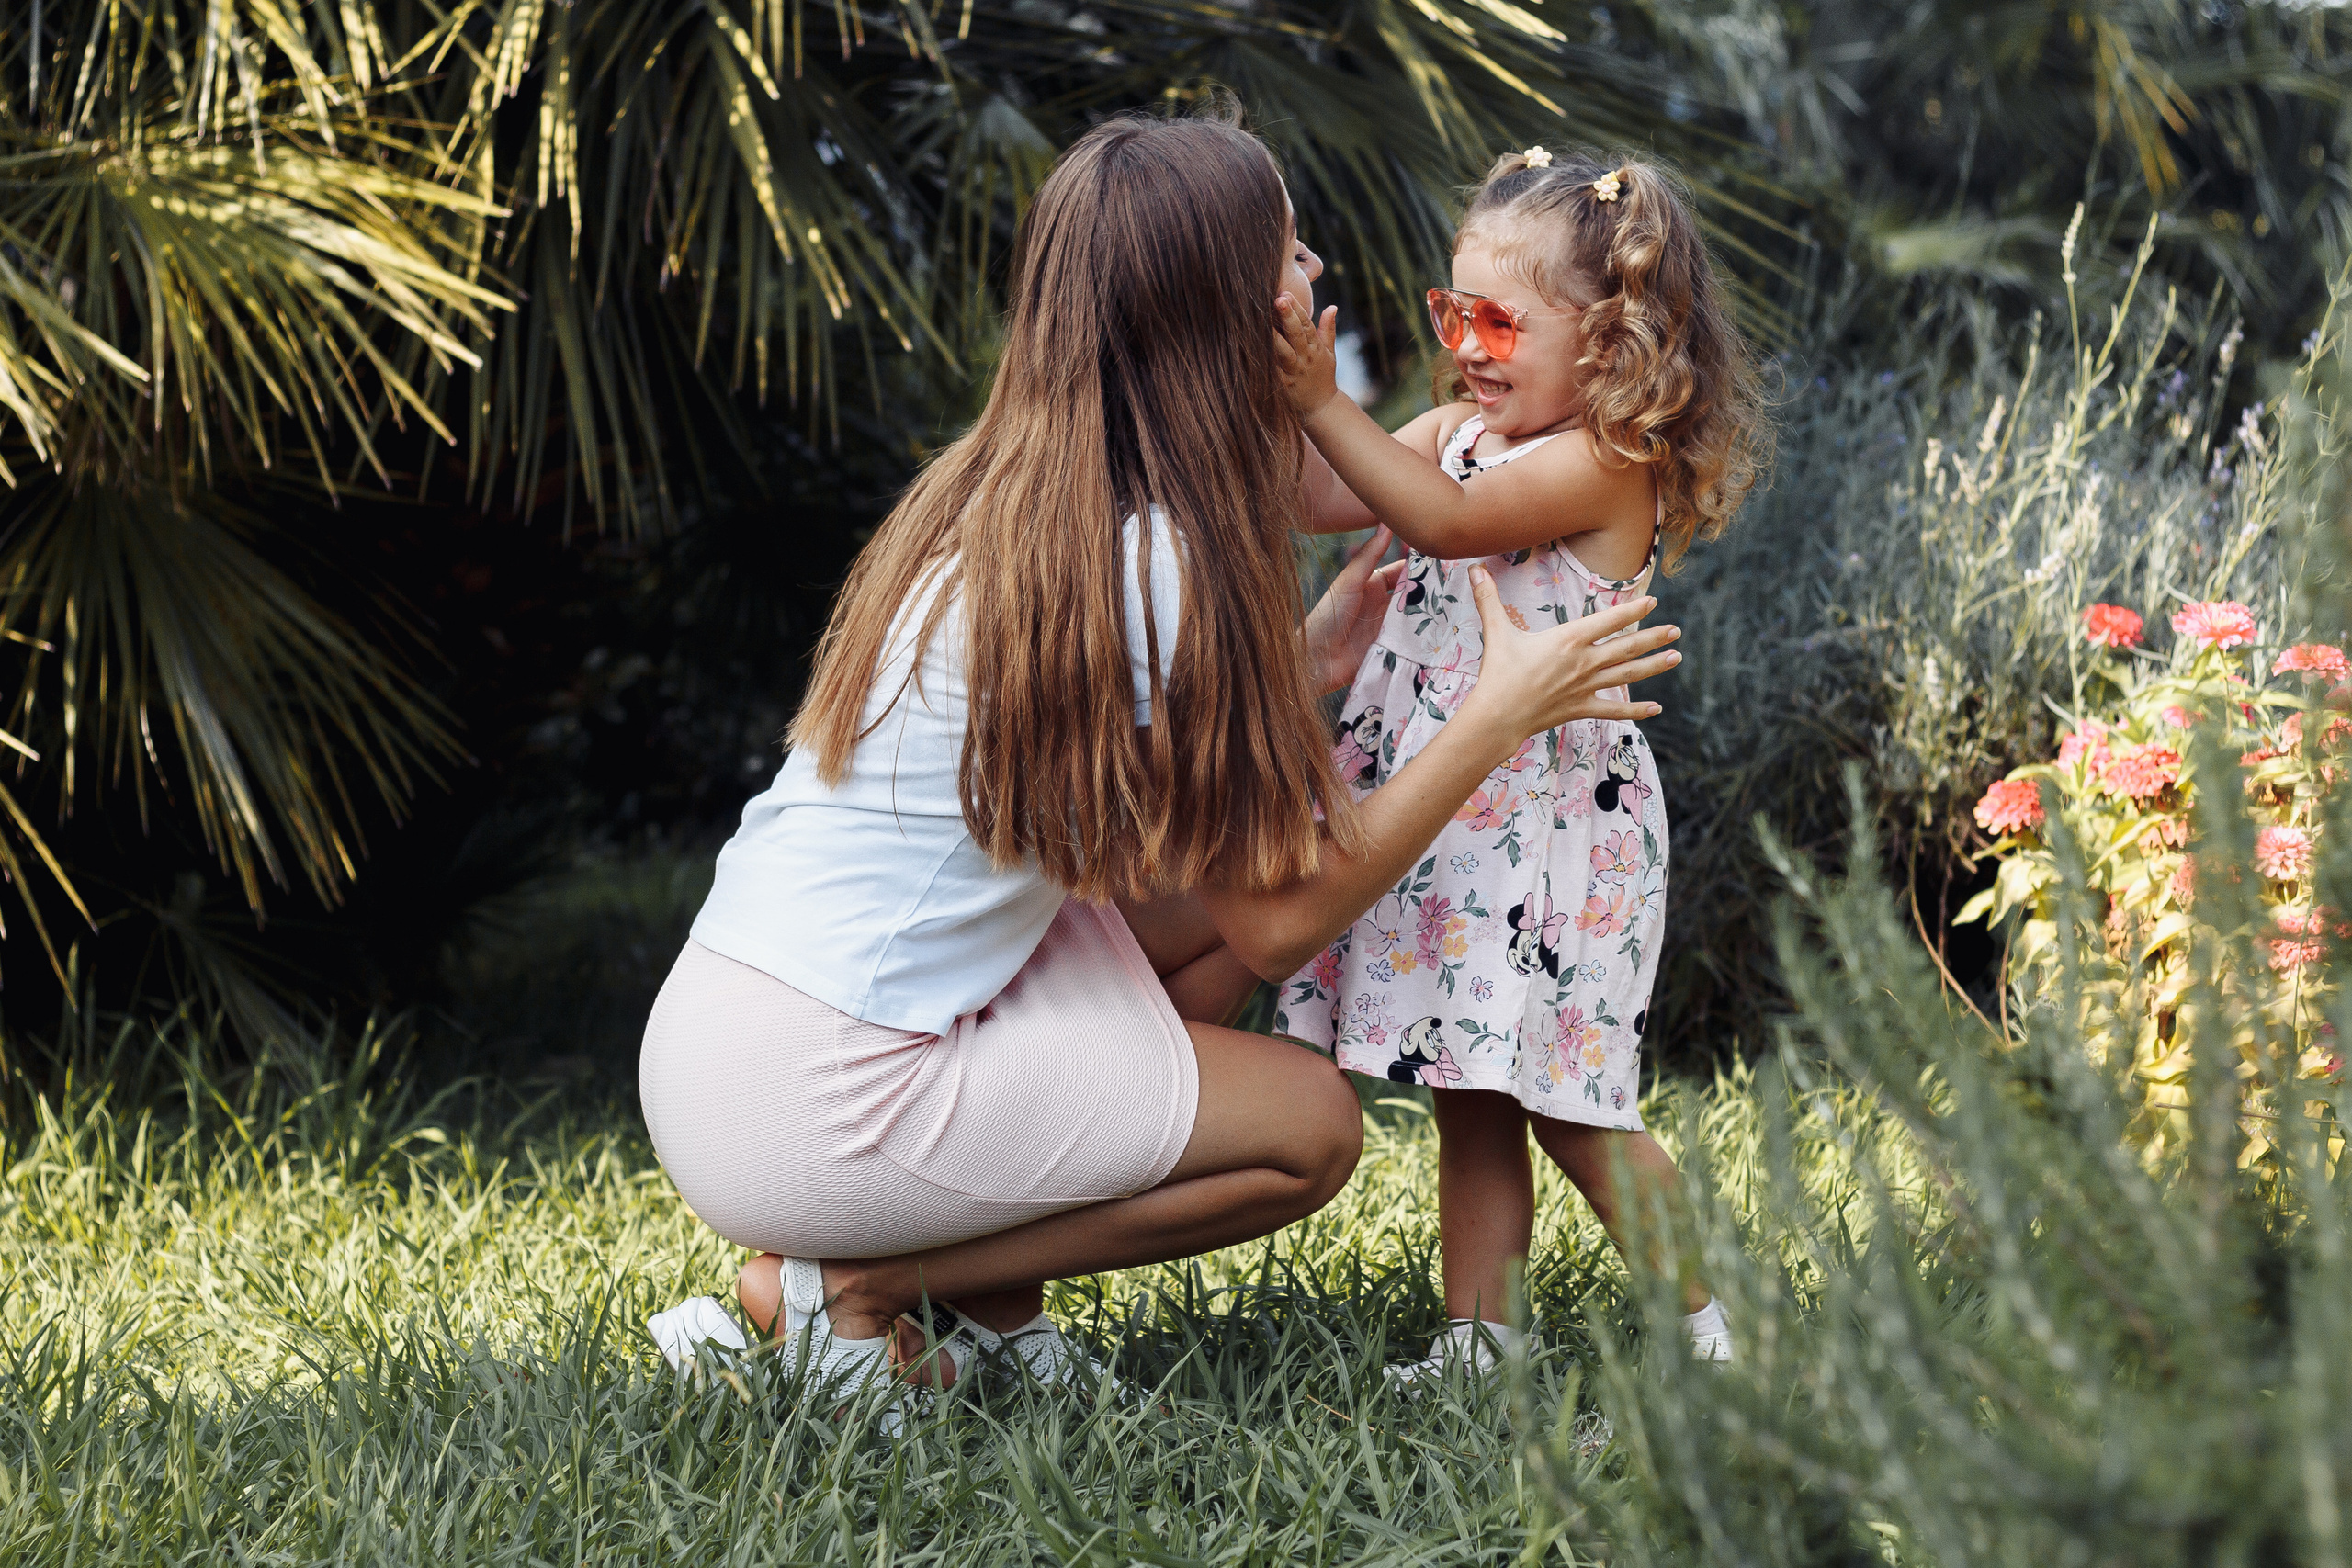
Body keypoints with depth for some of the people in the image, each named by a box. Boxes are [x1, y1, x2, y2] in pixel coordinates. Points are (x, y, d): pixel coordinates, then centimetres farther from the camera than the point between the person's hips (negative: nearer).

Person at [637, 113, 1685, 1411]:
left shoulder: (994, 494, 8)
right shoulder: (1147, 563, -17)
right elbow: (1278, 921, -11)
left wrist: (1295, 664, 17)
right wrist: (1502, 714, -5)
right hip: (811, 1112, -9)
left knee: (1201, 897, 17)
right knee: (1312, 1123, 3)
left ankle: (982, 1286, 11)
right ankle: (855, 1286, 0)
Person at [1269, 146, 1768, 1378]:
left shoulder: (1608, 463, -15)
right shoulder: (1457, 430, 11)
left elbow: (1445, 517, -26)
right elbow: (1323, 503, 7)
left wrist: (1322, 402, -30)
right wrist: (1275, 398, -7)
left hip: (1550, 825, -8)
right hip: (1441, 815, 8)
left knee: (1569, 1112, -3)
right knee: (1469, 1103, 11)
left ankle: (1721, 1332, 9)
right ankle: (1475, 1345, 16)